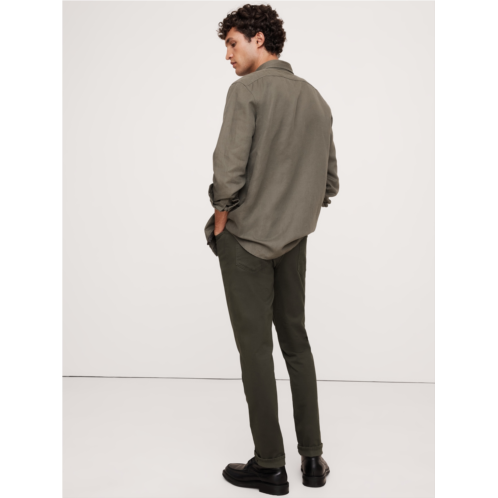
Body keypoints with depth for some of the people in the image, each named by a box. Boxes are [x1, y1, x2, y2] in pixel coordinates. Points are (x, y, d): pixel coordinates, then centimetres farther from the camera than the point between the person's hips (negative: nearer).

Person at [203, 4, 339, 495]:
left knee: (255, 348, 2)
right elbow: (329, 181, 12)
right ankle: (312, 458, 21)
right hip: (295, 242, 6)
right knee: (296, 341, 15)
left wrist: (220, 224, -5)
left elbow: (229, 171, -20)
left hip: (247, 238, -6)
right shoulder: (315, 98, 11)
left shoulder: (247, 90, -10)